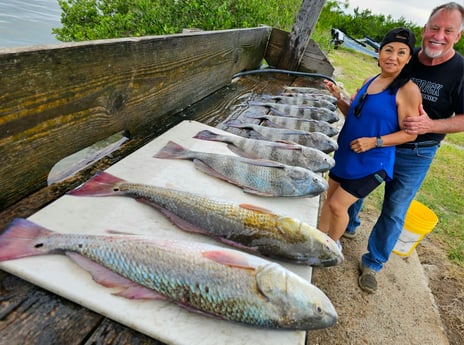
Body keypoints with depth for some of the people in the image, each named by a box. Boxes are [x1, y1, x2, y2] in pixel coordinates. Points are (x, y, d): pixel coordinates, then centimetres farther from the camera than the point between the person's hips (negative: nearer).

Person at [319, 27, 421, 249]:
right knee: (330, 197, 15)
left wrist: (375, 142, -24)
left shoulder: (408, 90, -14)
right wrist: (337, 97, -1)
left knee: (338, 204, -3)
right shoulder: (370, 81, 6)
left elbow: (409, 133, -13)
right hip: (345, 153, 7)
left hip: (371, 162, -6)